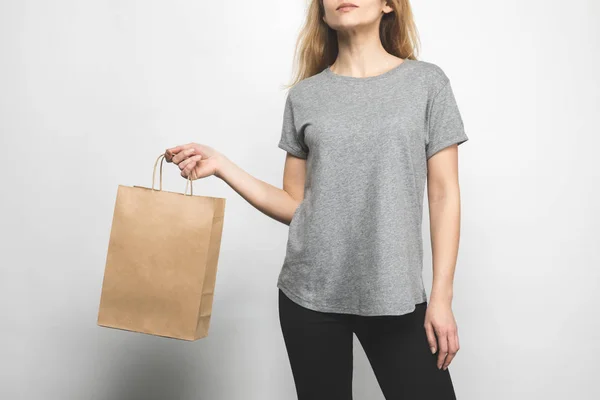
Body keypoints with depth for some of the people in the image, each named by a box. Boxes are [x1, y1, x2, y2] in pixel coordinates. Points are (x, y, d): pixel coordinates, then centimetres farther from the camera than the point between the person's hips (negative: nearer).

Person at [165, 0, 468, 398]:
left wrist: (442, 295, -4)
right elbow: (295, 205, 7)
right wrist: (221, 165, -4)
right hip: (309, 294, 2)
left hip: (395, 296, -1)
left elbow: (443, 195, 0)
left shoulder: (427, 82, 1)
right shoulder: (304, 96, 6)